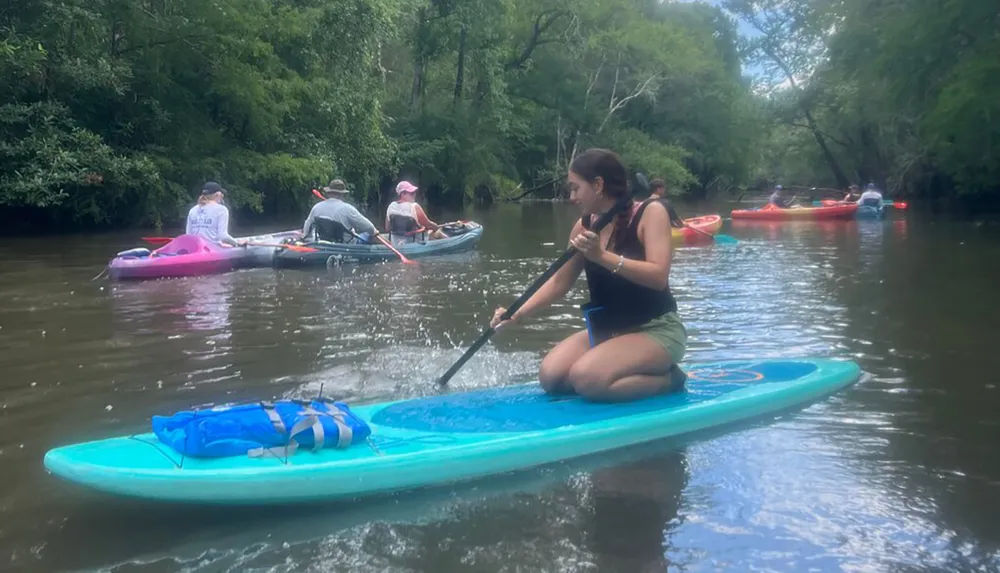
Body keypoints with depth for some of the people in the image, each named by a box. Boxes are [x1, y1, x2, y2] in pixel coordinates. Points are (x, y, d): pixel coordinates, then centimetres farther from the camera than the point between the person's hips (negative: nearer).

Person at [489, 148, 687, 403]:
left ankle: (666, 379, -5)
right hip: (608, 330, 7)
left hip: (657, 330, -7)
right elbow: (560, 281, 9)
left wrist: (603, 257, -34)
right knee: (551, 377, -9)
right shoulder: (584, 226, 2)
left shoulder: (650, 212, -14)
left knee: (586, 379, -28)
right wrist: (518, 314, -1)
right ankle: (640, 375, 8)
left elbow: (658, 276, -26)